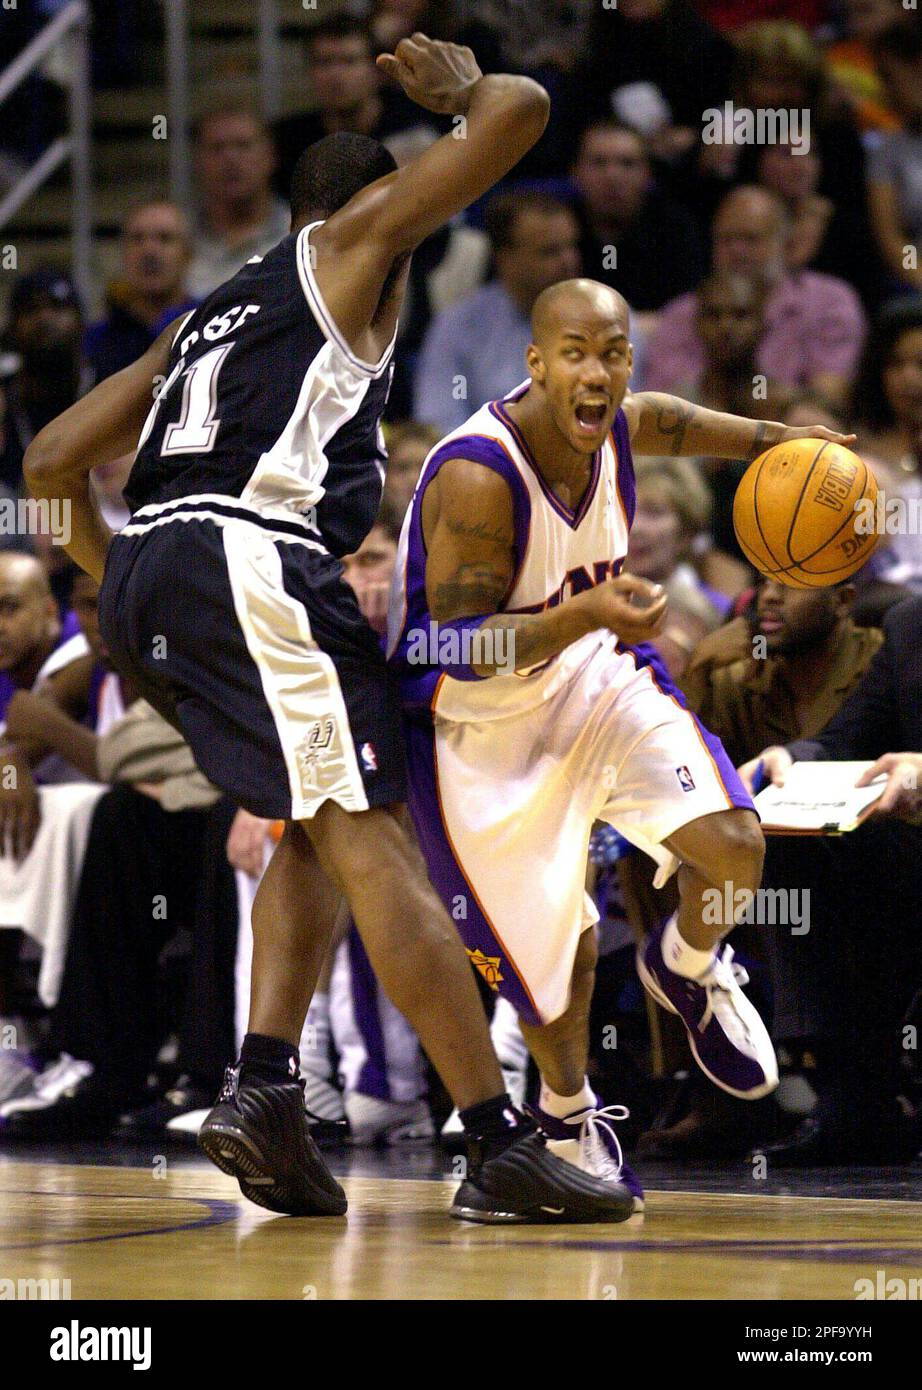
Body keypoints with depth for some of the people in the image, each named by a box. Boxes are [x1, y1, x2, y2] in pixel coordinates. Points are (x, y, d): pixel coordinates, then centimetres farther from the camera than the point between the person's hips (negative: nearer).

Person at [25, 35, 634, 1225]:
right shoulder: (352, 238, 15)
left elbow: (52, 461, 30)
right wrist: (462, 87, 30)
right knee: (367, 841, -11)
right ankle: (501, 1149, -16)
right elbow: (518, 111, 9)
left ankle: (262, 1091, 3)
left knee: (314, 830, 19)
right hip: (247, 557, -7)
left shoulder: (209, 316, 33)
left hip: (143, 572, 8)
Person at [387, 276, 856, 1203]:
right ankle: (568, 1117, 32)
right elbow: (462, 651, -31)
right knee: (556, 950, 0)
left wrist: (773, 441, 19)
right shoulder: (476, 478, -33)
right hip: (476, 724, -5)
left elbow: (664, 422, 16)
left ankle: (686, 970, 22)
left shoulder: (615, 427, -11)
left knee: (733, 846, -14)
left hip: (590, 675, 5)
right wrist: (585, 616, -43)